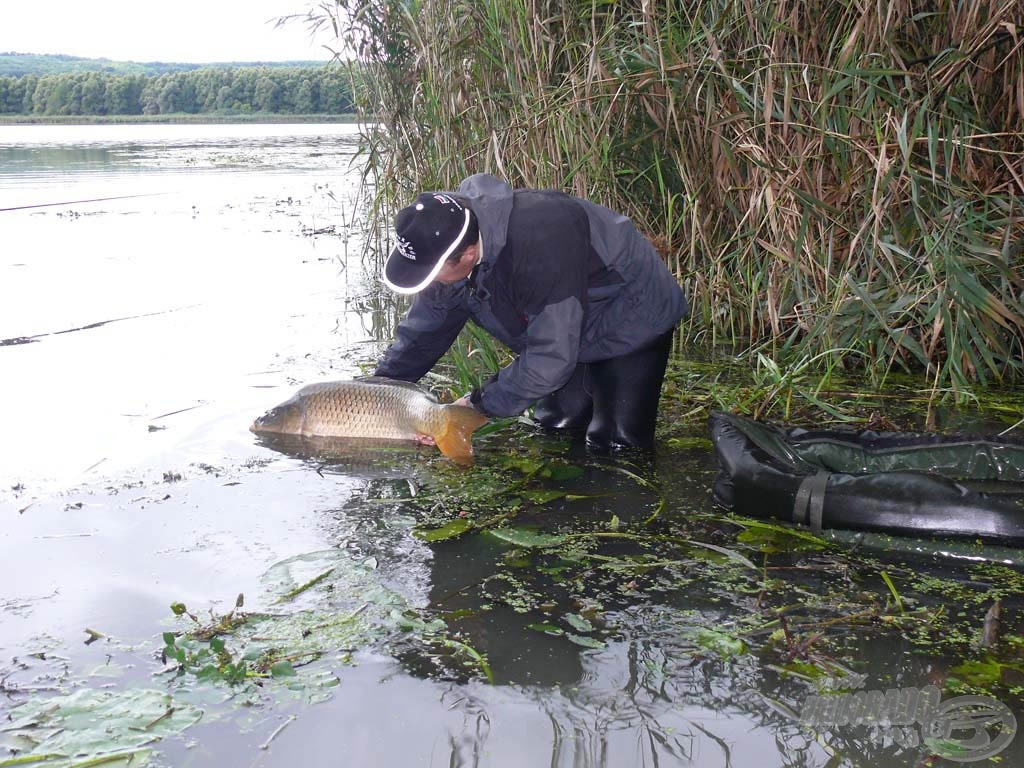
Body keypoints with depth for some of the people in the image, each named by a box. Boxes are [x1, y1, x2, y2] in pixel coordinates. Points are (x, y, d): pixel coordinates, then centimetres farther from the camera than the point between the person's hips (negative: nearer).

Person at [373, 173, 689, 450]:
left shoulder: (539, 246, -43)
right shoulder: (449, 230, -16)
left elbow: (550, 358, -38)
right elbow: (423, 329, -4)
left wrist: (479, 405, -30)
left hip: (633, 321, -8)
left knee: (616, 447, -14)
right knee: (554, 431, 12)